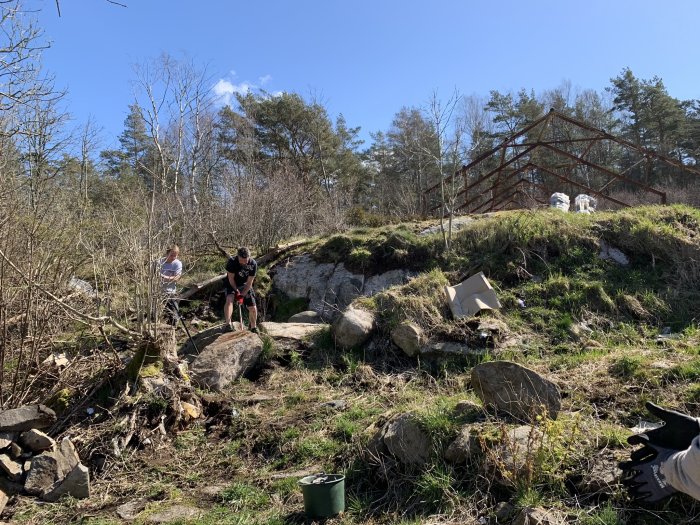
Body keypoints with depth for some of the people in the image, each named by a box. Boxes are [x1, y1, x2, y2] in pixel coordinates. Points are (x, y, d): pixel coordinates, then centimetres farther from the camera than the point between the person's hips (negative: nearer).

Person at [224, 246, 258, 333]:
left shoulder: (253, 264, -21)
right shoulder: (231, 262, -27)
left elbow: (249, 282, -16)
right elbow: (231, 279, -17)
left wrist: (242, 294, -20)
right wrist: (236, 291, -15)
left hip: (245, 286, 2)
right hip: (232, 285, -2)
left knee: (253, 308, -2)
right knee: (229, 300, -32)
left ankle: (254, 328, 20)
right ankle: (228, 324, -30)